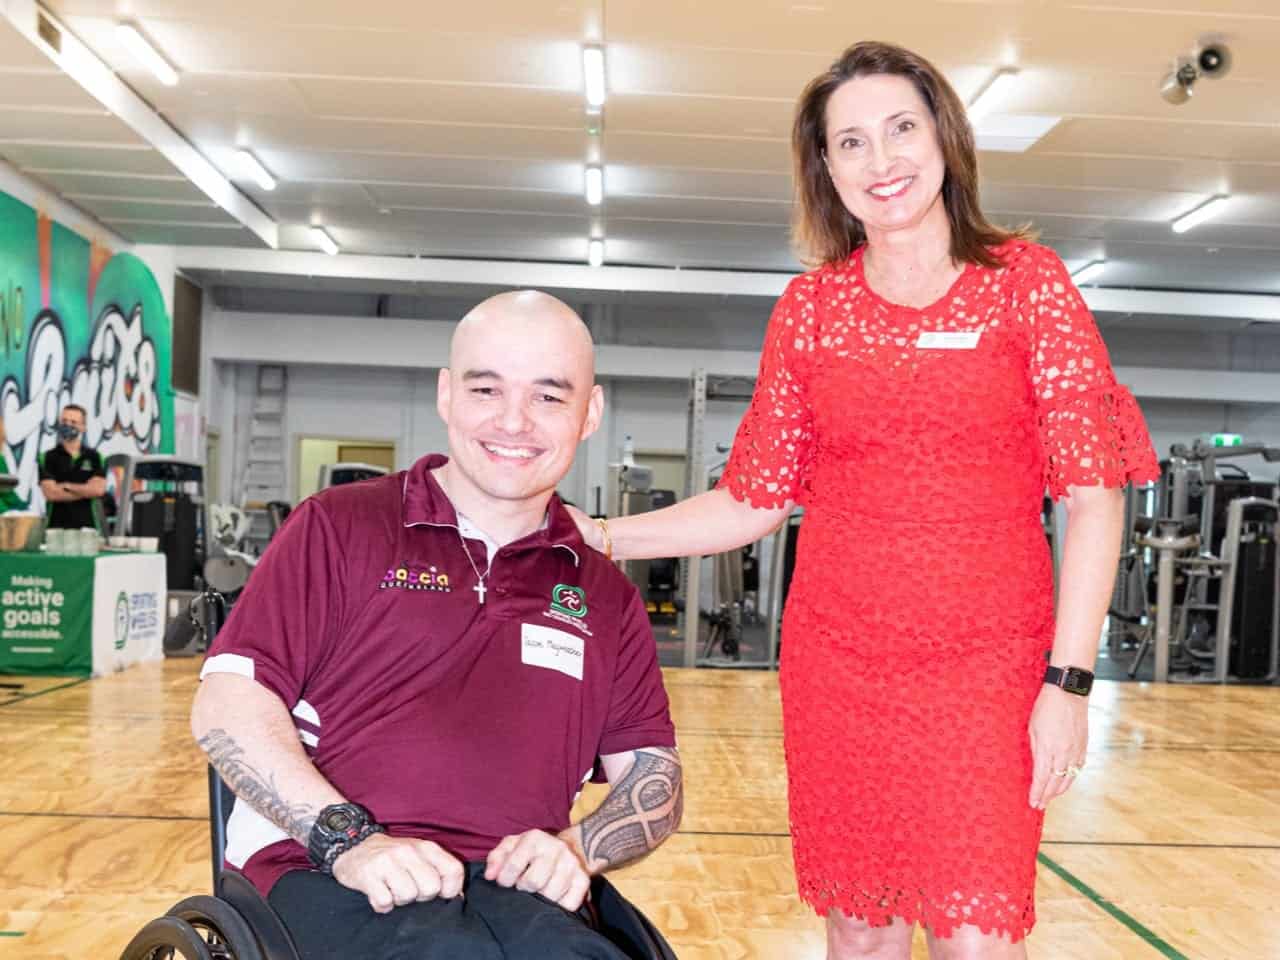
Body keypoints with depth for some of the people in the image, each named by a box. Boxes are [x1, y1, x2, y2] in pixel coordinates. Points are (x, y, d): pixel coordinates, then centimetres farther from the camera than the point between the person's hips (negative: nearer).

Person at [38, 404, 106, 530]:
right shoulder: (47, 458, 6)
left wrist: (66, 486, -5)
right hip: (57, 526, -1)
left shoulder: (94, 457, 9)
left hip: (88, 526, 1)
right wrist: (86, 490, -4)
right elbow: (51, 493, -6)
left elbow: (98, 489, -5)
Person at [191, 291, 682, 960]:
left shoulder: (604, 595, 15)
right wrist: (347, 838, -13)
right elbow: (226, 707, 0)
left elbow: (656, 777, 16)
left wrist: (577, 848, -5)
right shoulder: (339, 526, 7)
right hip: (324, 872, -3)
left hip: (514, 886, 4)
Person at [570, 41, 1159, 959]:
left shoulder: (1026, 281, 0)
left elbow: (1094, 496, -3)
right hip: (836, 660, 2)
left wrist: (1068, 679, -9)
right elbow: (755, 500, 7)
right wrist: (597, 538, -1)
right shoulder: (810, 308, 5)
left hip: (987, 666, -2)